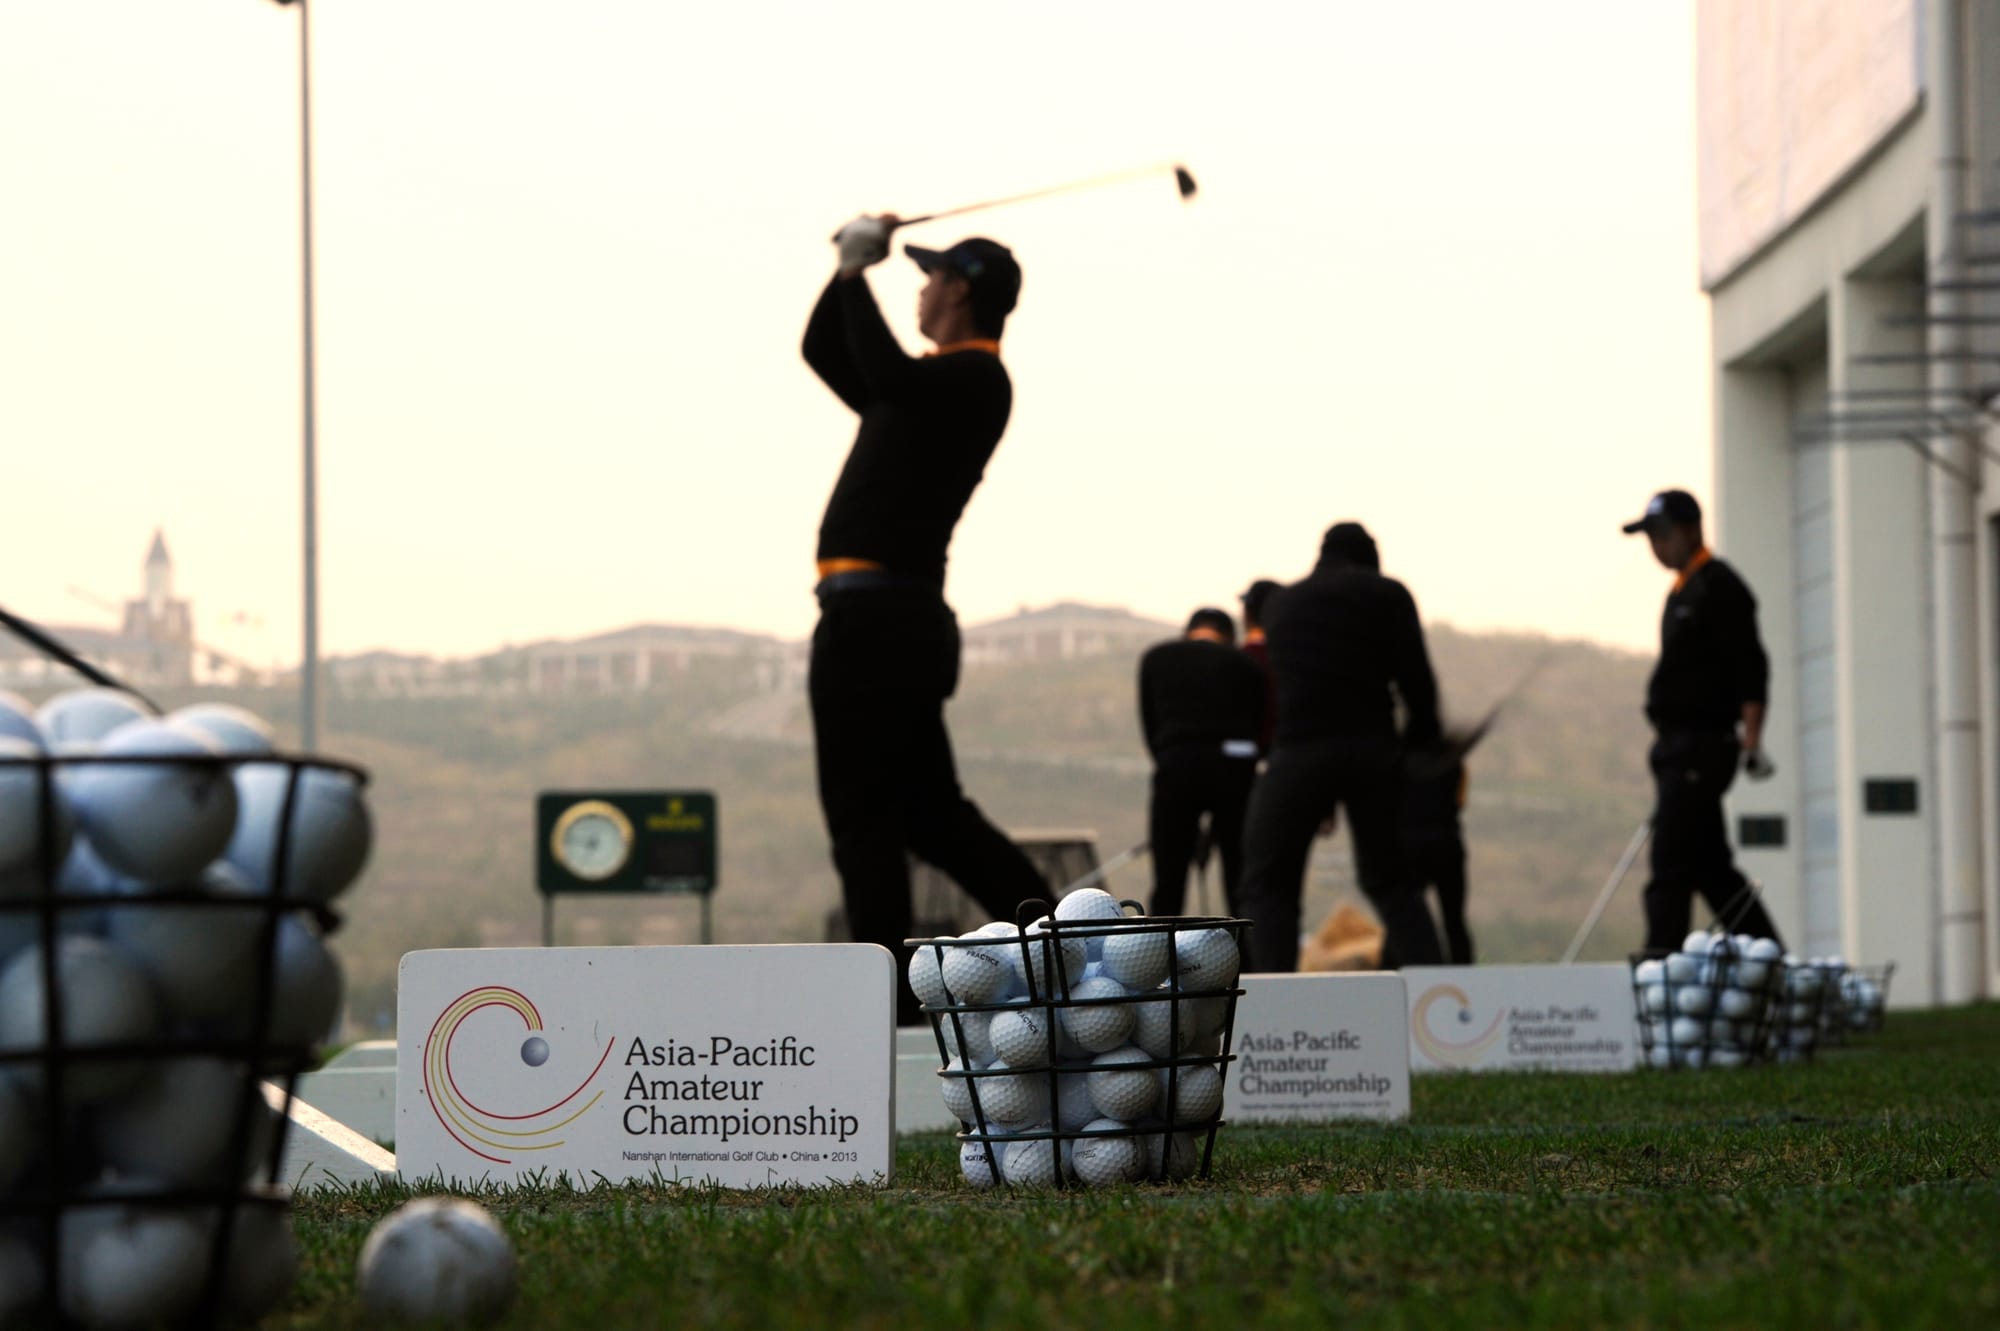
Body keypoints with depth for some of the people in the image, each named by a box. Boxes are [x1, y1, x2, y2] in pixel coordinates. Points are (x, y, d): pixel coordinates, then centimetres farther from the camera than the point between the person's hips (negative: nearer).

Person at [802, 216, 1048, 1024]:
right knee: (930, 812, 11)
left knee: (862, 815, -8)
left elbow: (886, 376, -28)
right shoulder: (937, 382, 22)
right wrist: (850, 271, 17)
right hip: (897, 618, 10)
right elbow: (822, 351, 31)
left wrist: (857, 274, -18)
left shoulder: (975, 379, -7)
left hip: (876, 617, -10)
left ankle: (887, 998, -9)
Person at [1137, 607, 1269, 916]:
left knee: (1167, 889, 4)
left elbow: (1150, 728, 18)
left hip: (1176, 767, 0)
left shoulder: (1155, 659, 20)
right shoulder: (1245, 665, 19)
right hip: (1233, 768, 0)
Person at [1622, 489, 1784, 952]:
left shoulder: (1719, 587, -10)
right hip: (1679, 748, 10)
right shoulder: (1683, 591, 19)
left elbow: (1751, 668, -16)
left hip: (1703, 747, -10)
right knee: (1711, 866, 13)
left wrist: (1751, 738, -23)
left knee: (1671, 865, -13)